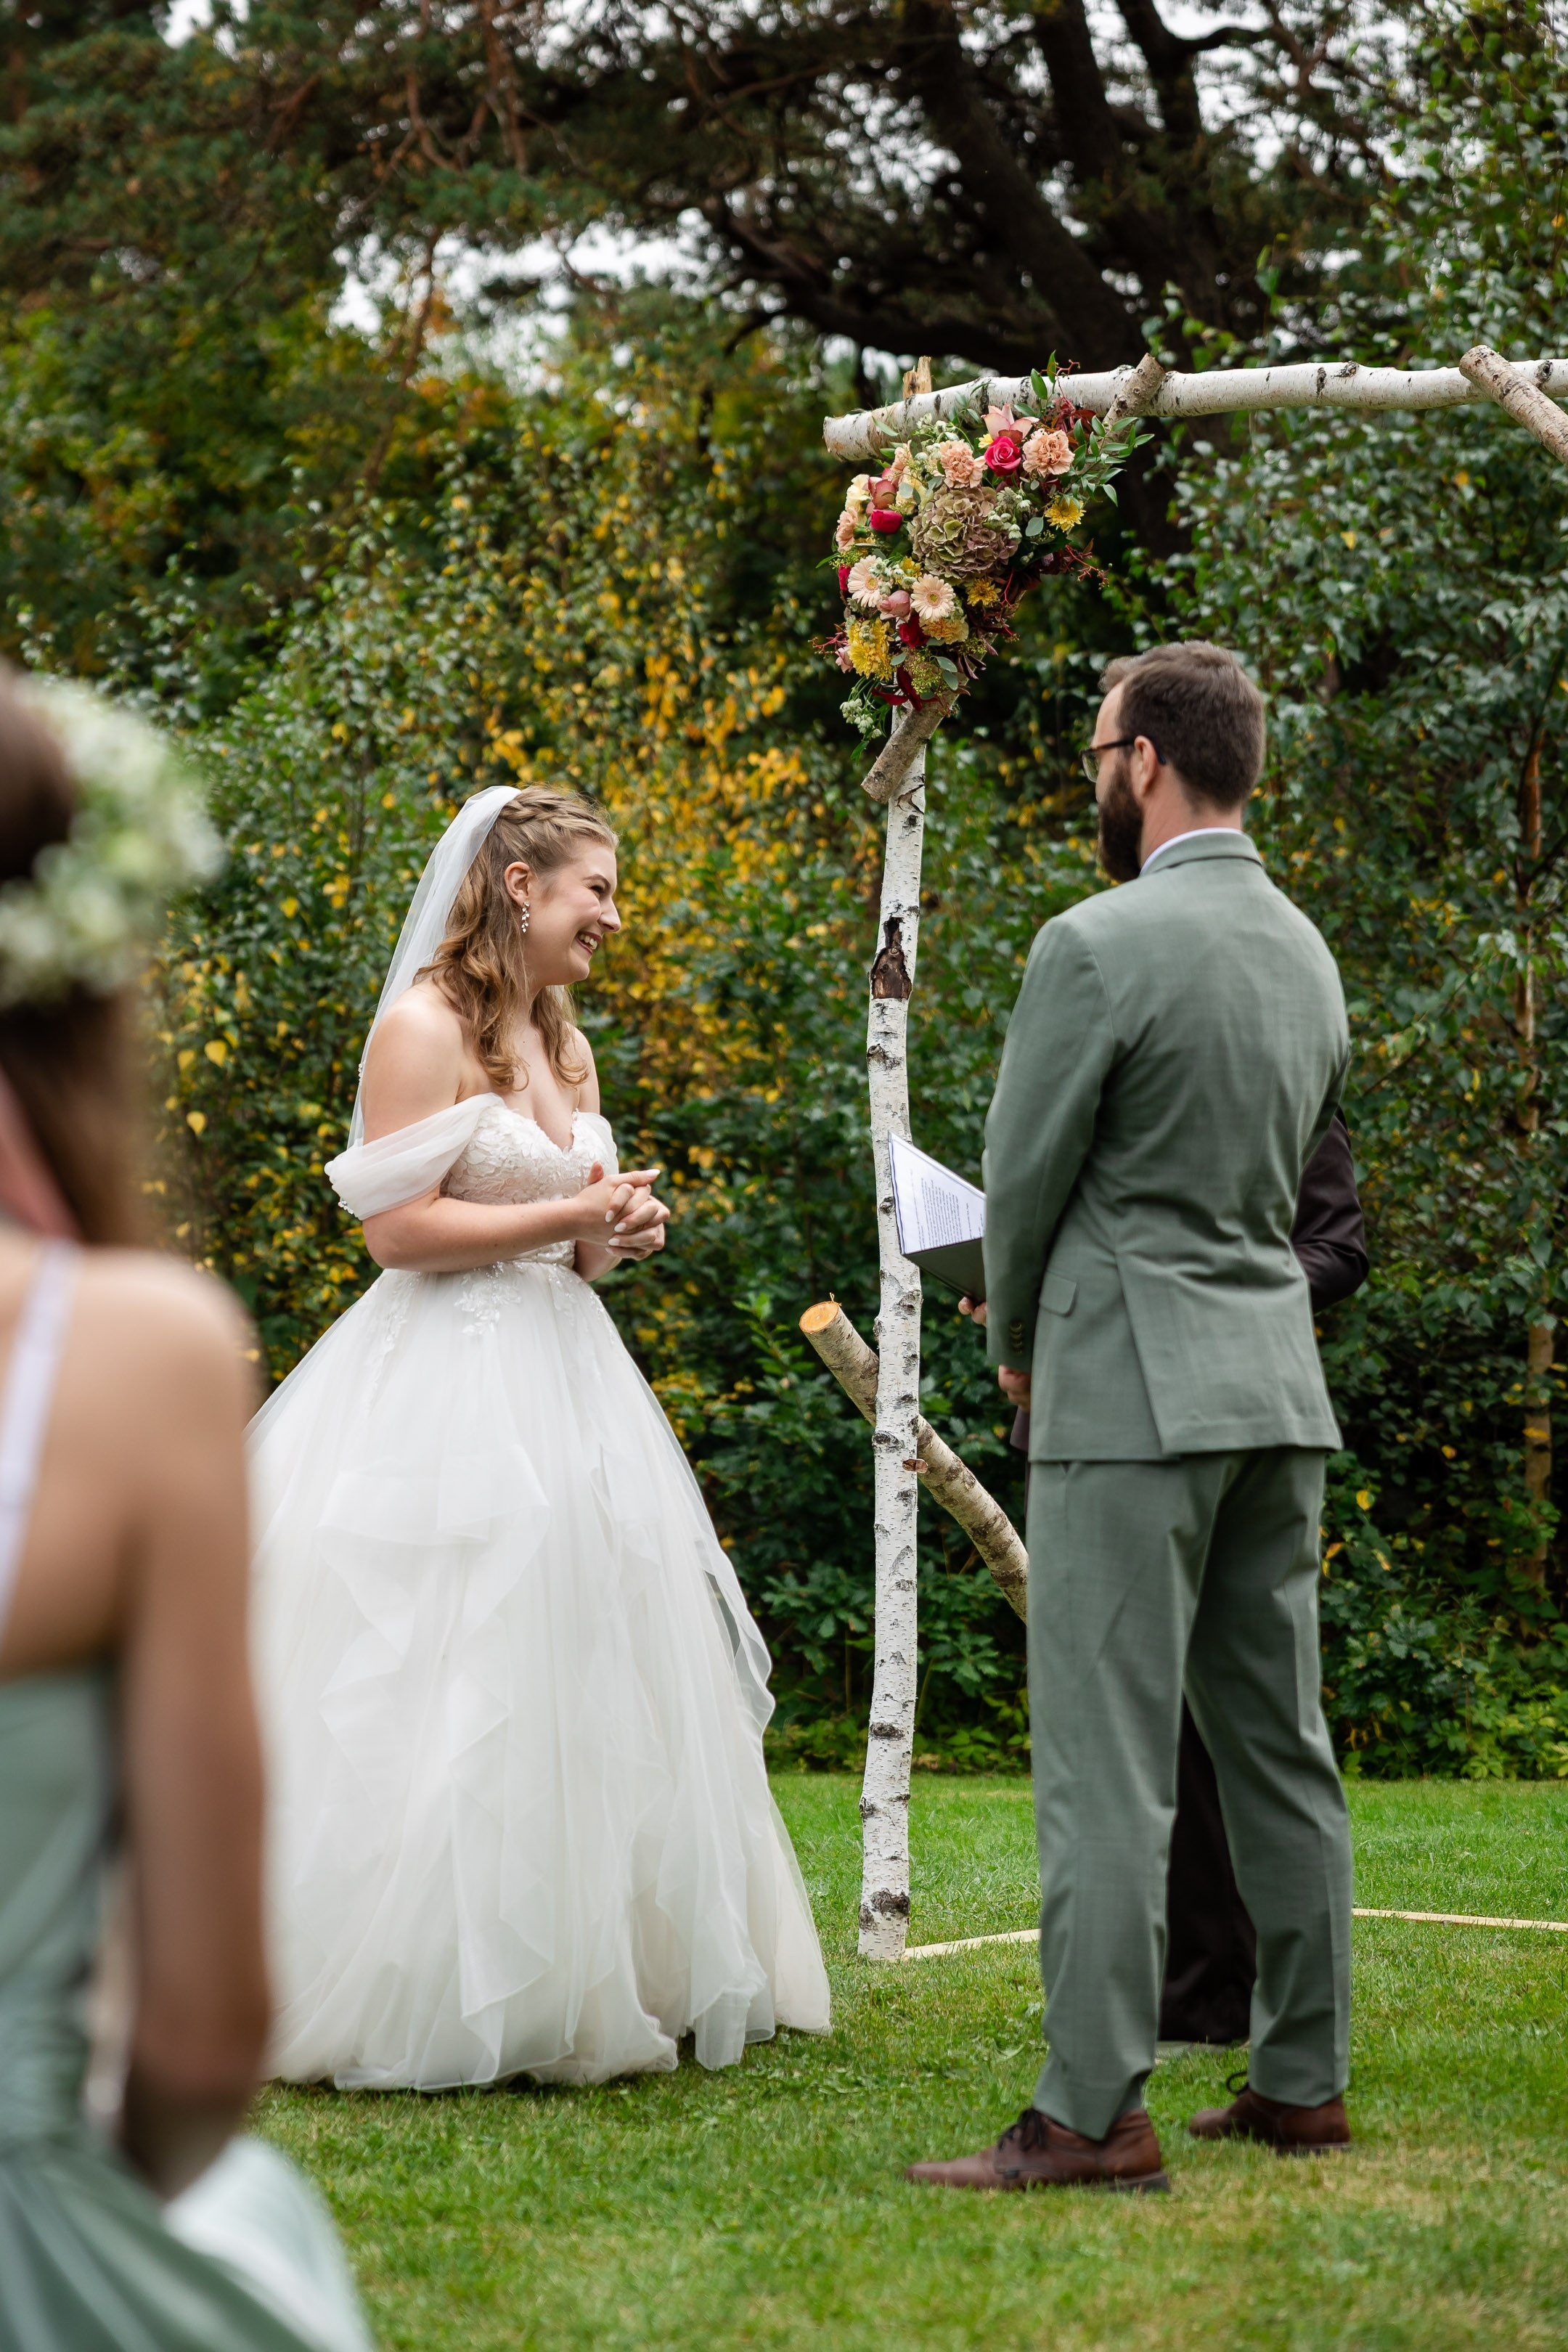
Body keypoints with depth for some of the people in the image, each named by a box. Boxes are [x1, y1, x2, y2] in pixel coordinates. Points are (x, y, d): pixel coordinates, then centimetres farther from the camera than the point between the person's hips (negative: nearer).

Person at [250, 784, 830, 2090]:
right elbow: (400, 1227, -17)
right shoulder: (423, 1026, -10)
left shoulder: (564, 1043, 16)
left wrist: (618, 1237, 3)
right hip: (449, 1388, -9)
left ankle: (568, 1985, 16)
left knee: (578, 1682, 8)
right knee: (445, 1698, -7)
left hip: (564, 1383, 9)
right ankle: (419, 2000, 1)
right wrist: (568, 1217, -15)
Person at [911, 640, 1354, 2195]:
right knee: (1277, 1742, 12)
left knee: (1108, 1761, -7)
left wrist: (1017, 1347, 11)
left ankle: (1093, 2114, -8)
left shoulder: (1096, 948, -13)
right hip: (1278, 1377, 8)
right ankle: (1302, 2079, 18)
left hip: (1134, 1382, -8)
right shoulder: (1306, 954, 12)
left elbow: (1023, 1178, -8)